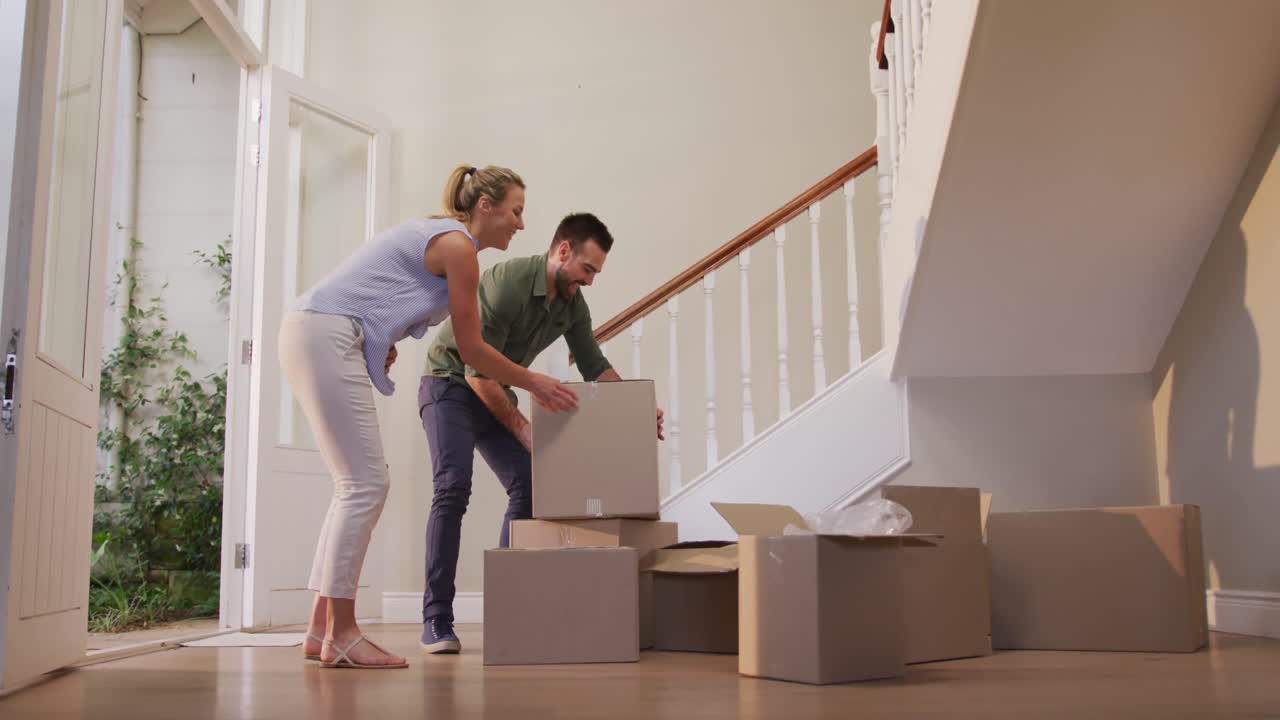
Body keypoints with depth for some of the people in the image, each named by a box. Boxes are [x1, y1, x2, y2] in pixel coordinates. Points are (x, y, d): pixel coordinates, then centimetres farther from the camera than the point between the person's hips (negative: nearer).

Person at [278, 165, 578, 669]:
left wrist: (381, 344, 13)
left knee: (358, 485, 8)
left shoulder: (440, 235, 21)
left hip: (311, 335, 10)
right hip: (326, 338, -10)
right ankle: (340, 634, -5)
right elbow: (471, 349, -5)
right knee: (366, 485, -9)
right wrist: (535, 383, 5)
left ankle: (322, 628, 11)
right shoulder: (457, 245, -8)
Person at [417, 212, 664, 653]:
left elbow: (595, 367, 5)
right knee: (454, 487, -23)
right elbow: (477, 371, -27)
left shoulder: (573, 305, -4)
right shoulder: (507, 282, -28)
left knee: (528, 486, -4)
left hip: (494, 393, 8)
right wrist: (522, 427, -23)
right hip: (450, 385, -8)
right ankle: (437, 621, -20)